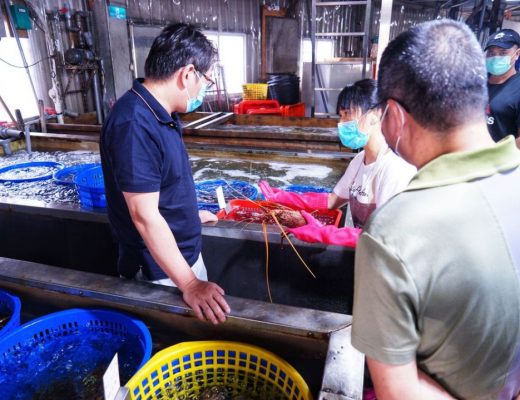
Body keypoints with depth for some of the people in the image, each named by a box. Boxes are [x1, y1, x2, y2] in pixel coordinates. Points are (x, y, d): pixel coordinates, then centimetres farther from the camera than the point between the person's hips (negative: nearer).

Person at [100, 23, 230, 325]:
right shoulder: (135, 125, -28)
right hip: (161, 271, -9)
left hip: (185, 253, 9)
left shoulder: (161, 114, 2)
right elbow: (145, 215, -28)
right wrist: (188, 284, -25)